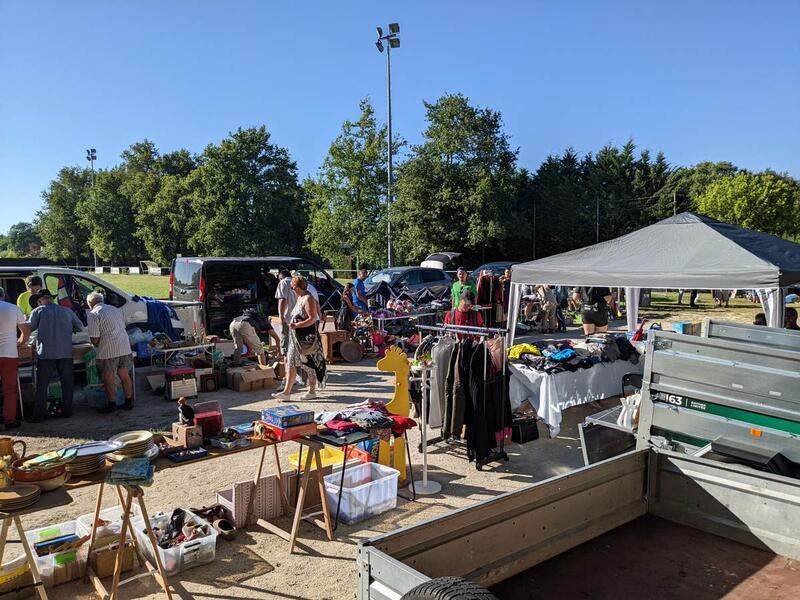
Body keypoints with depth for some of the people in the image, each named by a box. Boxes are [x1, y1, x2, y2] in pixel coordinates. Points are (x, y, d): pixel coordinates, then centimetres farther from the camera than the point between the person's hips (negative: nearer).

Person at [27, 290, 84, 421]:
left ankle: (39, 414, 2)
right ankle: (67, 410, 15)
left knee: (42, 385, 3)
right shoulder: (66, 311, 9)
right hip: (65, 353, 2)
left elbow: (28, 328, 4)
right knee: (67, 383, 11)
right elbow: (80, 327, 14)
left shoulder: (38, 311, 1)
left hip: (45, 353, -2)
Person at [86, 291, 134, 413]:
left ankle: (112, 404, 12)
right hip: (125, 347, 7)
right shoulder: (115, 309, 16)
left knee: (108, 378, 5)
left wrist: (97, 346, 9)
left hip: (108, 350, -7)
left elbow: (95, 338, -13)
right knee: (124, 375, 13)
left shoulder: (93, 314, -7)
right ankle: (128, 402, 19)